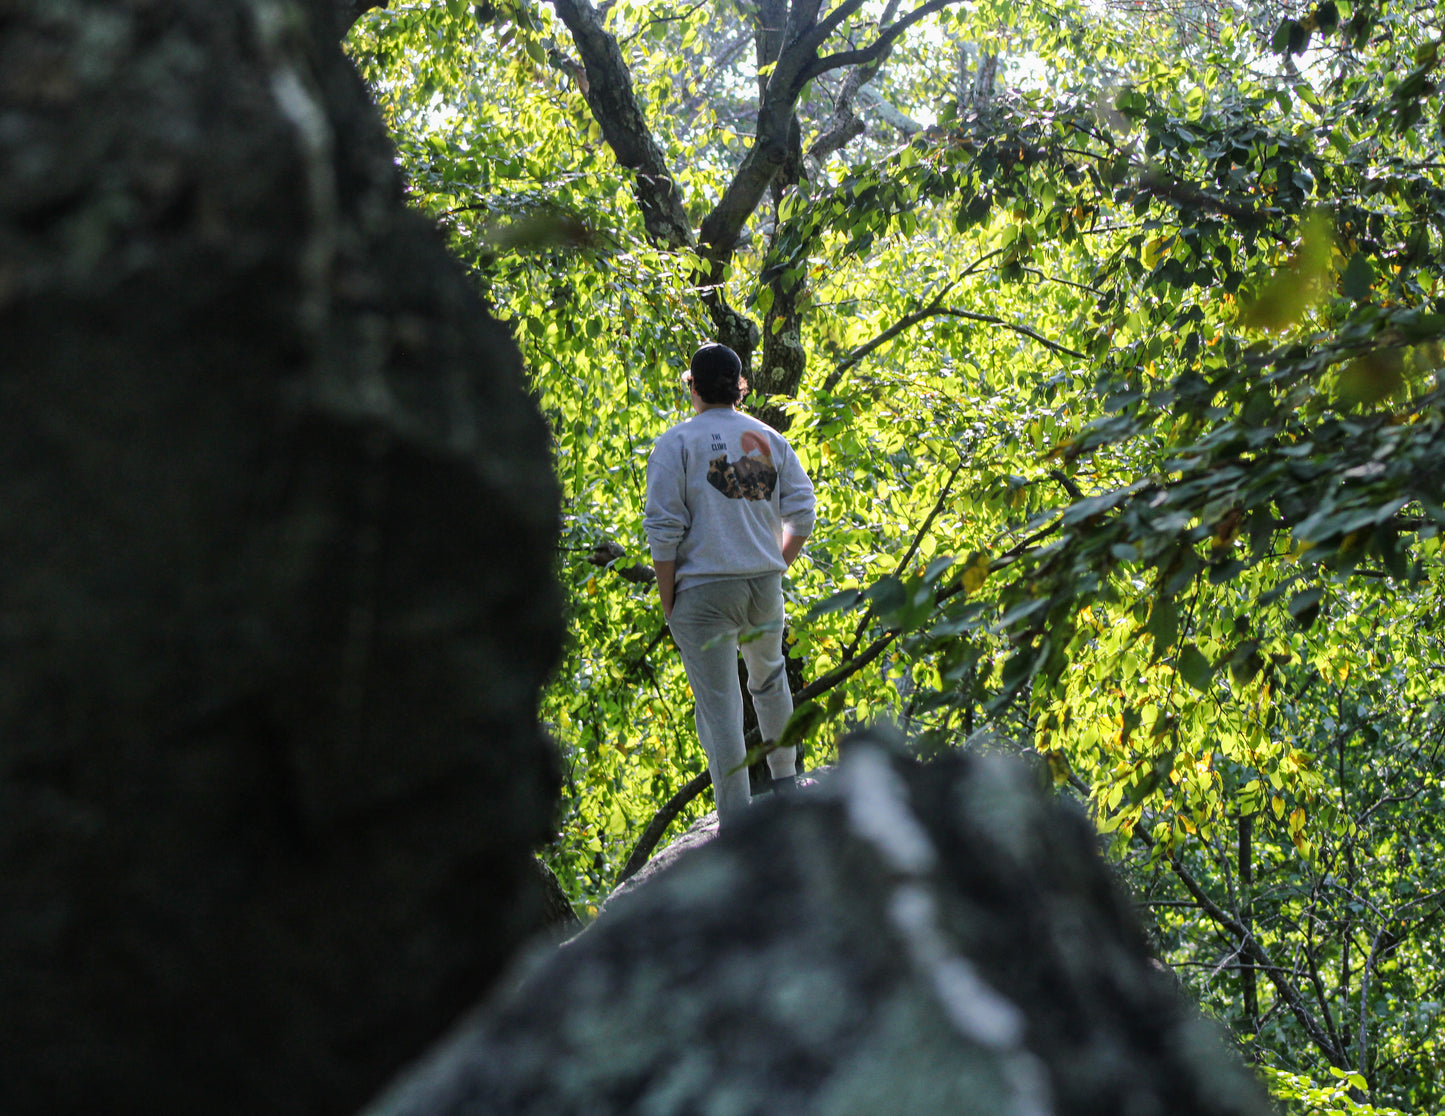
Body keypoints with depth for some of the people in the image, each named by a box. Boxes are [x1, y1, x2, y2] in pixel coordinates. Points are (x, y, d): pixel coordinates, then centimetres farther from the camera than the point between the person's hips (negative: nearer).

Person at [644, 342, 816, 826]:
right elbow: (801, 514, 6)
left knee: (719, 706, -4)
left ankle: (738, 822, -6)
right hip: (765, 585, 5)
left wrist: (669, 604, -3)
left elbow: (664, 530, -9)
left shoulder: (677, 442, -5)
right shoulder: (769, 439, 8)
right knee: (769, 679, 28)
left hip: (705, 589, -5)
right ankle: (785, 781, 42)